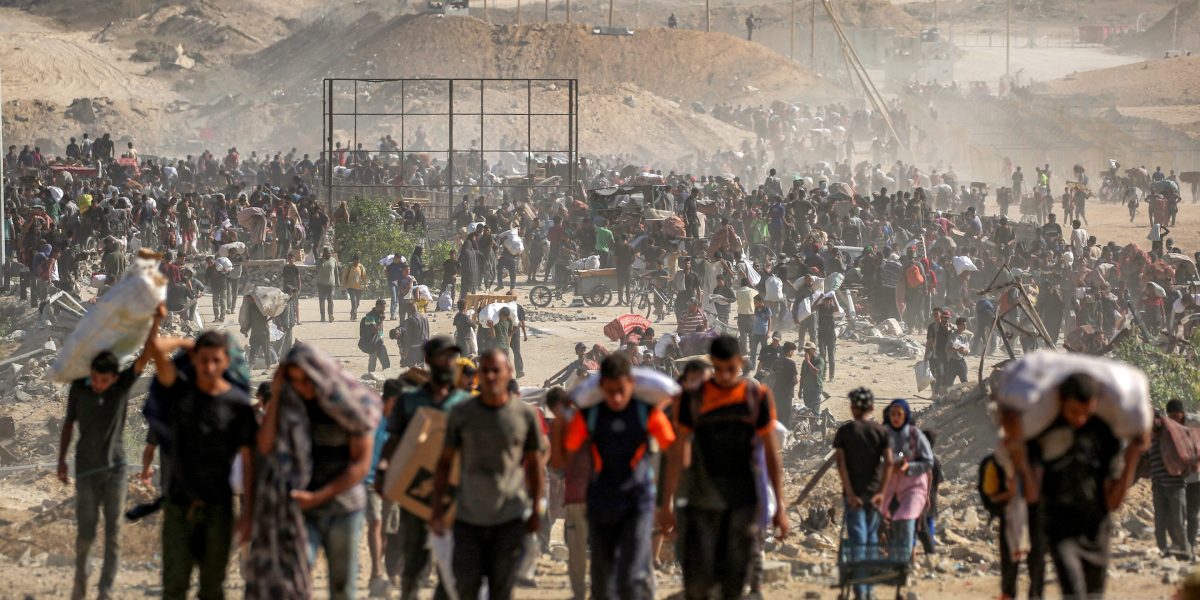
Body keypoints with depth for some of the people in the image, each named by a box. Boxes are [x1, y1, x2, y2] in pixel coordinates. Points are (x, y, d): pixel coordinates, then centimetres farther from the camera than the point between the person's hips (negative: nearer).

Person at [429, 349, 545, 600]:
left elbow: (534, 465, 9)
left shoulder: (526, 415, 1)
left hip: (510, 519, 0)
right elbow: (445, 461, 7)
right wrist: (437, 508, 2)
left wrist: (535, 511, 8)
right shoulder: (461, 414, 2)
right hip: (469, 518, 0)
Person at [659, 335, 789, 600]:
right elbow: (677, 452, 6)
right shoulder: (693, 397, 1)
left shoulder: (758, 396, 2)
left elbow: (771, 453, 5)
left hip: (743, 502, 0)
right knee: (697, 578, -9)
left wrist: (780, 507, 2)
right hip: (702, 503, 0)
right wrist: (667, 503, 3)